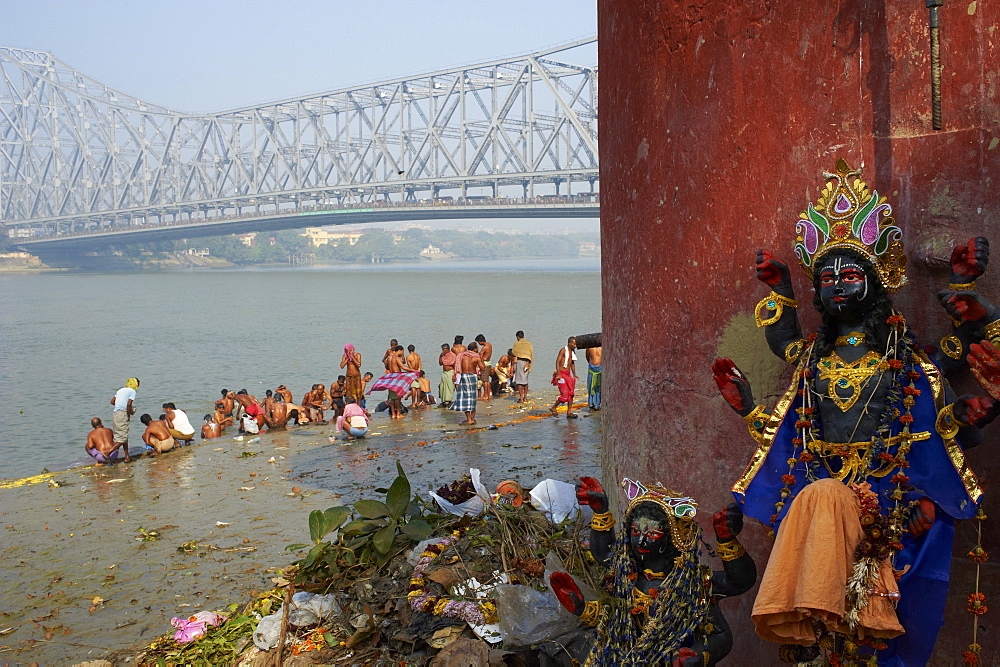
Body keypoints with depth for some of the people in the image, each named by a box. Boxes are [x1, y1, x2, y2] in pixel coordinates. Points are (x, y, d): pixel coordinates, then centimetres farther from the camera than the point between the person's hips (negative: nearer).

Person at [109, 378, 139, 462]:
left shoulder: (120, 390, 21)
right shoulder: (132, 391, -2)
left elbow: (112, 401, 15)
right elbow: (129, 404, -15)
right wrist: (129, 415, -4)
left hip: (115, 413, 9)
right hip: (122, 413, -9)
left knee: (124, 436, 13)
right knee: (123, 437, -7)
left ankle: (127, 457, 14)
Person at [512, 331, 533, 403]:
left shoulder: (517, 344, -1)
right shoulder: (529, 344, 11)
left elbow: (515, 355, 1)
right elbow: (530, 355, 3)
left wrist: (514, 365, 8)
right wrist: (527, 364, -1)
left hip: (519, 361, -5)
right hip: (527, 362, 5)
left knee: (519, 381, -3)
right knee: (525, 380, 16)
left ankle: (521, 398, -7)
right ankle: (525, 397, 17)